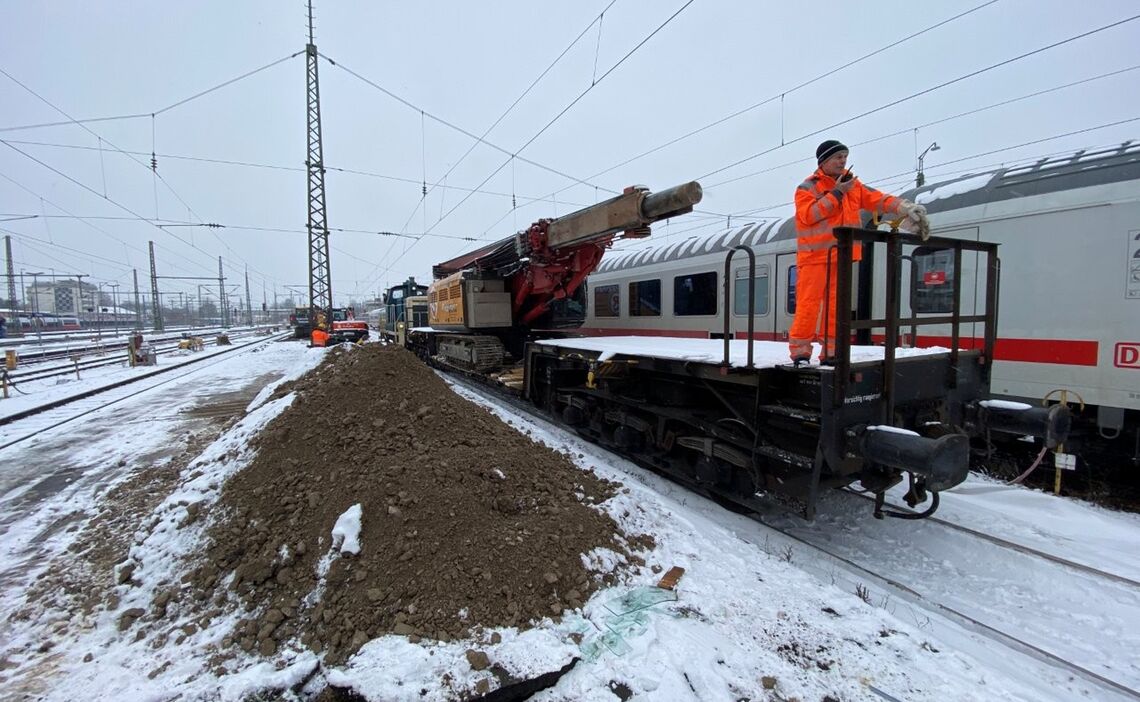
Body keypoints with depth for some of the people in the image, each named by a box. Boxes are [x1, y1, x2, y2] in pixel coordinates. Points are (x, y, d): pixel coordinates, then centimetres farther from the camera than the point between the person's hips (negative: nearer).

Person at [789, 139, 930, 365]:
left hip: (842, 258, 6)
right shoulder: (807, 187, 1)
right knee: (808, 304, -9)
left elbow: (878, 200, 10)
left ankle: (830, 351, 11)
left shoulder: (853, 185, 17)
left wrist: (905, 207, -5)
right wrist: (836, 194, -12)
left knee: (837, 306, 5)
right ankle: (800, 351, -2)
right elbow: (808, 215, -15)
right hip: (814, 257, -5)